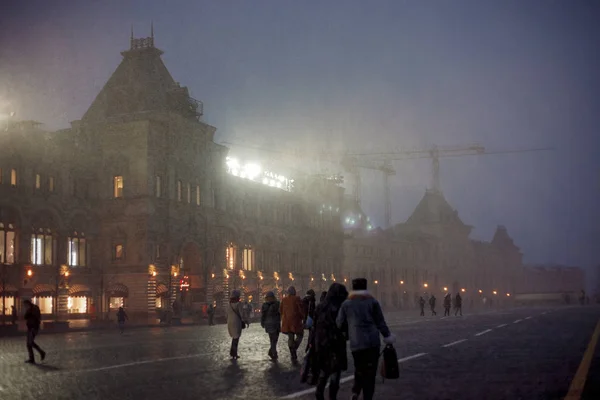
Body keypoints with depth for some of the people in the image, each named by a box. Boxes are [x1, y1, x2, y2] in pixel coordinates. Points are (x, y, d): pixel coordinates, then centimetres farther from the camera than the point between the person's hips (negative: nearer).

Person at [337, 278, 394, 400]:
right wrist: (388, 337, 11)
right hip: (373, 342, -1)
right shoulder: (373, 302, 4)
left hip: (356, 343, 1)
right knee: (370, 373, 4)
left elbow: (339, 324, 8)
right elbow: (381, 322, 3)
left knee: (359, 369, 16)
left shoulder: (346, 304, 6)